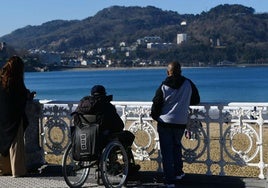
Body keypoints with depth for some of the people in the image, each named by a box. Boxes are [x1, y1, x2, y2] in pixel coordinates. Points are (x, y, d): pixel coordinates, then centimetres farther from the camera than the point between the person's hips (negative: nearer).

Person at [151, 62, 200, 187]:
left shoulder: (163, 87, -9)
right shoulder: (188, 84, -2)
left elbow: (156, 105, -4)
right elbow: (196, 100, 11)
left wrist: (155, 116, 16)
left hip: (165, 123, -3)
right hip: (181, 123, 3)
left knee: (167, 151, 4)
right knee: (176, 145, 26)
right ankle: (178, 172, 32)